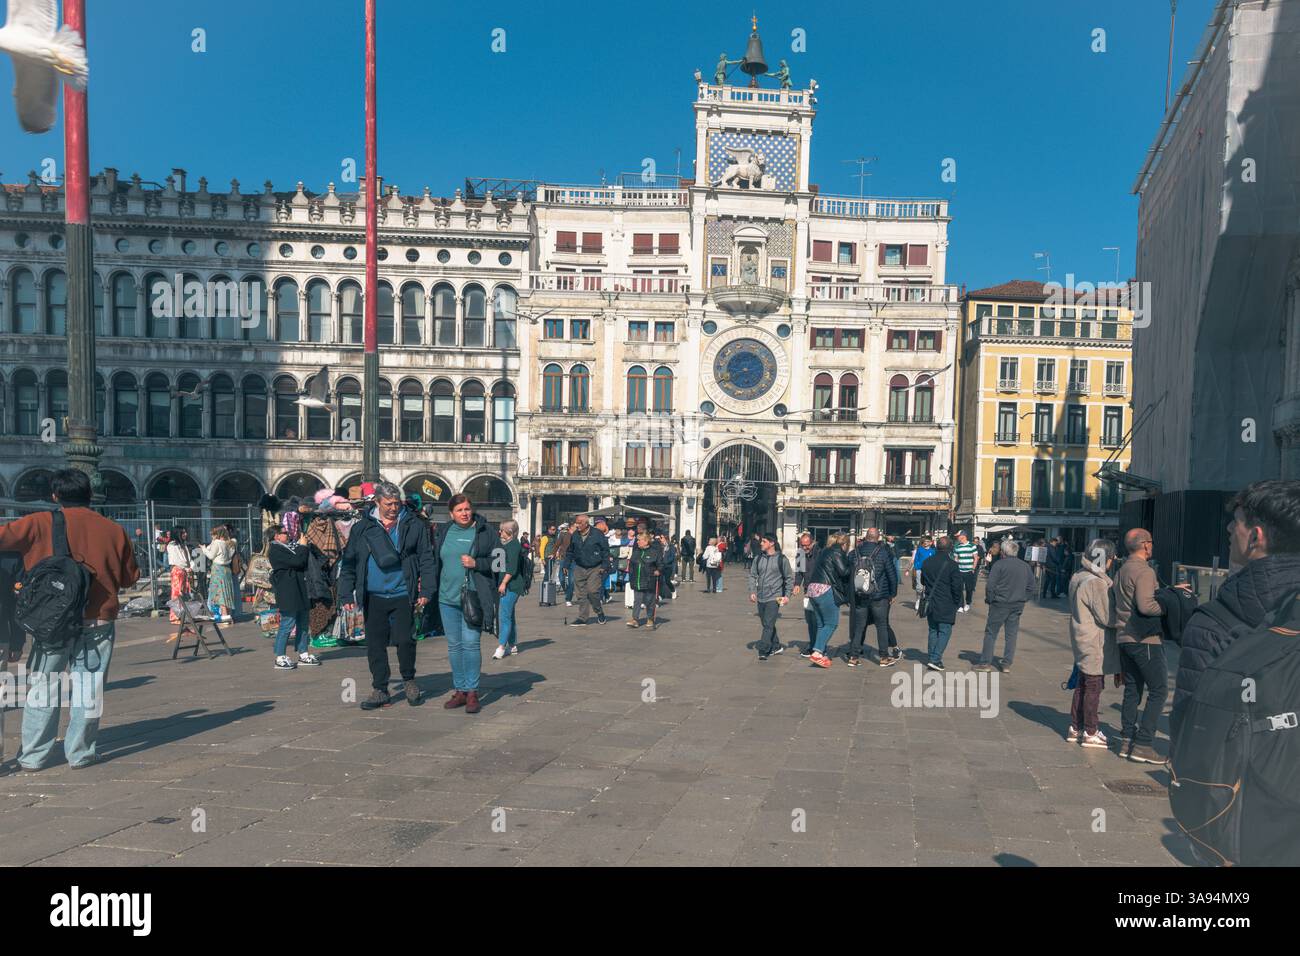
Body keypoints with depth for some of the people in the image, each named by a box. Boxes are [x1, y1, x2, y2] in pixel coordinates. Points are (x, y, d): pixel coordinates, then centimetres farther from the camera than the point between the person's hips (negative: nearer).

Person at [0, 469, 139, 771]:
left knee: (43, 684, 11)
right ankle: (81, 753, 13)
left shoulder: (40, 524, -4)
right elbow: (130, 577, 8)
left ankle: (34, 756, 16)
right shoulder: (114, 530, 2)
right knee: (88, 686, 8)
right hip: (99, 620, 1)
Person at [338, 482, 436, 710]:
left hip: (403, 595, -1)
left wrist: (426, 590, -4)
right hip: (373, 597, 2)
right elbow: (348, 562, 8)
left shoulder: (414, 525, 2)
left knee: (405, 640, -4)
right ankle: (380, 690, 19)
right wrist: (346, 595, 3)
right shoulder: (362, 527, 5)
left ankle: (408, 681, 21)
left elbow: (426, 559, 3)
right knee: (375, 645, 7)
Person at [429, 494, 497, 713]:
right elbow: (435, 562, 17)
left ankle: (472, 692, 2)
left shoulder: (484, 532, -2)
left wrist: (476, 563, -15)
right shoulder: (442, 532, 10)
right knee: (454, 645, 10)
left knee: (471, 643, -7)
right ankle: (459, 691, 19)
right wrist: (431, 590, 9)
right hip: (447, 598, 5)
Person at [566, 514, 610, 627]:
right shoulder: (574, 536, 4)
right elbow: (571, 551, 16)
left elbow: (606, 551, -4)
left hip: (595, 569, -4)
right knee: (581, 594, 3)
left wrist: (604, 566, -8)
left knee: (592, 591, -14)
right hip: (579, 568, 4)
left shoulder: (597, 535, -9)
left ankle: (599, 612, 11)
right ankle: (582, 618, 10)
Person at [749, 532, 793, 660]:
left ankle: (763, 651, -14)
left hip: (774, 598, -5)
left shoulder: (781, 559, -3)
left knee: (768, 625, -13)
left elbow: (789, 578, 2)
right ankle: (776, 647, 29)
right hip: (760, 598, 5)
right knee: (767, 624, 14)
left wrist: (787, 595, -4)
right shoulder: (758, 559, 8)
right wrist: (752, 591, -1)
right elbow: (753, 575, 11)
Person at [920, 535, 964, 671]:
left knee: (933, 630, 15)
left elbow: (923, 582, 15)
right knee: (945, 631, 1)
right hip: (946, 605, -5)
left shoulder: (926, 562, 3)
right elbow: (957, 587, -11)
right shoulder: (952, 565, -14)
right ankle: (935, 659, -7)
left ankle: (933, 659, 16)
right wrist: (957, 603, 2)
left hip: (930, 603, 5)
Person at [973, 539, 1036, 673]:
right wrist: (1023, 599, 14)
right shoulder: (1026, 567, 7)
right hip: (1018, 606, 5)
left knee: (991, 633, 4)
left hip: (1000, 604, -5)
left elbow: (990, 586, -14)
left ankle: (985, 663, 5)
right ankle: (1007, 664, 11)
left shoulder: (999, 564, -10)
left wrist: (989, 600, 0)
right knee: (1012, 634, 10)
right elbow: (1033, 588, 10)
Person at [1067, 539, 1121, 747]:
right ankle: (1090, 733, 10)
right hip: (1095, 644, -10)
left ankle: (1075, 728, 25)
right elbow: (1108, 617, -20)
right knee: (1093, 687, 1)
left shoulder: (1079, 577, 10)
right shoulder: (1096, 582, -21)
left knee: (1082, 685, 17)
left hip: (1083, 642, 10)